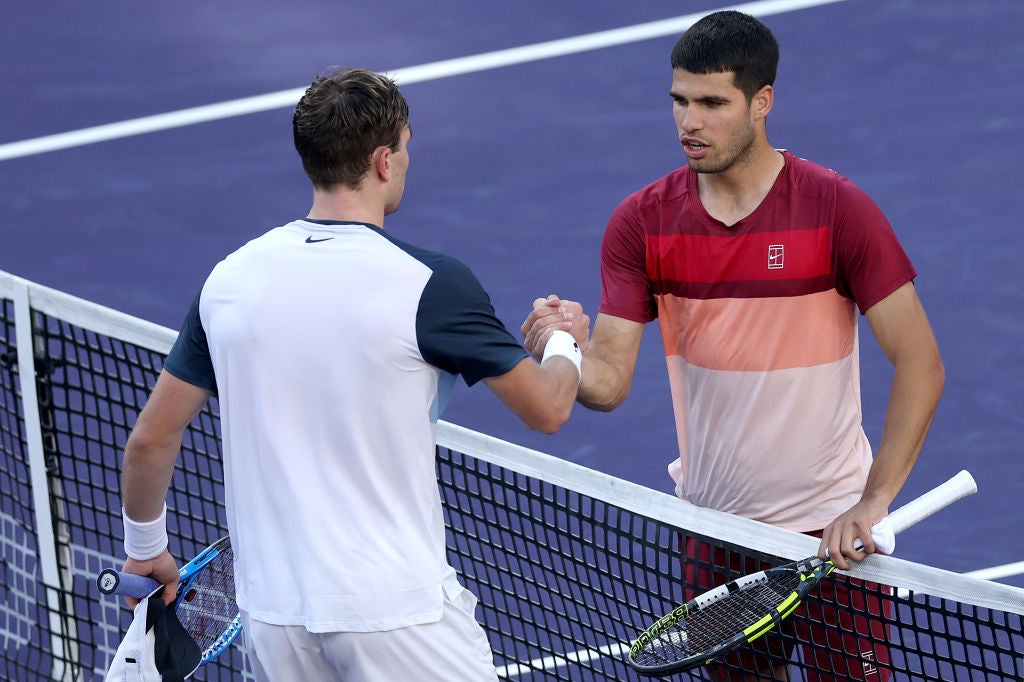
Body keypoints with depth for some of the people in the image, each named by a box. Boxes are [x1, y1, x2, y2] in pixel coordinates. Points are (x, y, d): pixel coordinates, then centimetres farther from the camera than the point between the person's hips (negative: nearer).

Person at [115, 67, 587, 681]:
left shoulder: (229, 279, 1)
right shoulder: (429, 284, -12)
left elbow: (151, 439, 8)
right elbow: (547, 409, -2)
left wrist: (146, 549, 25)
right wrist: (563, 340, 20)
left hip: (272, 615, 5)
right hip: (398, 618, -5)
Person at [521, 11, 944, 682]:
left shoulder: (837, 209, -14)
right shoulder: (642, 222, -3)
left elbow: (920, 365, -15)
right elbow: (610, 380, -8)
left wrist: (873, 502, -25)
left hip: (831, 527, -3)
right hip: (712, 525, 3)